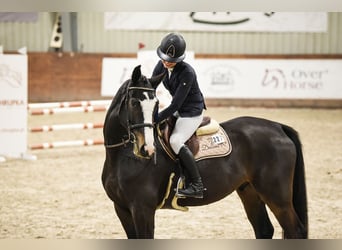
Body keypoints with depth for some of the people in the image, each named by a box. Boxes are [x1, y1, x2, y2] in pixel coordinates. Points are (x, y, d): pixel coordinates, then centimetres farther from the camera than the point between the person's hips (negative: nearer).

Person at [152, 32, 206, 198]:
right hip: (178, 110, 9)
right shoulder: (162, 65, -7)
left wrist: (154, 119, -32)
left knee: (176, 141, -28)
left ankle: (197, 186, -26)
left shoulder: (187, 72, -29)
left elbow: (175, 104, -30)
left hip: (192, 112, -9)